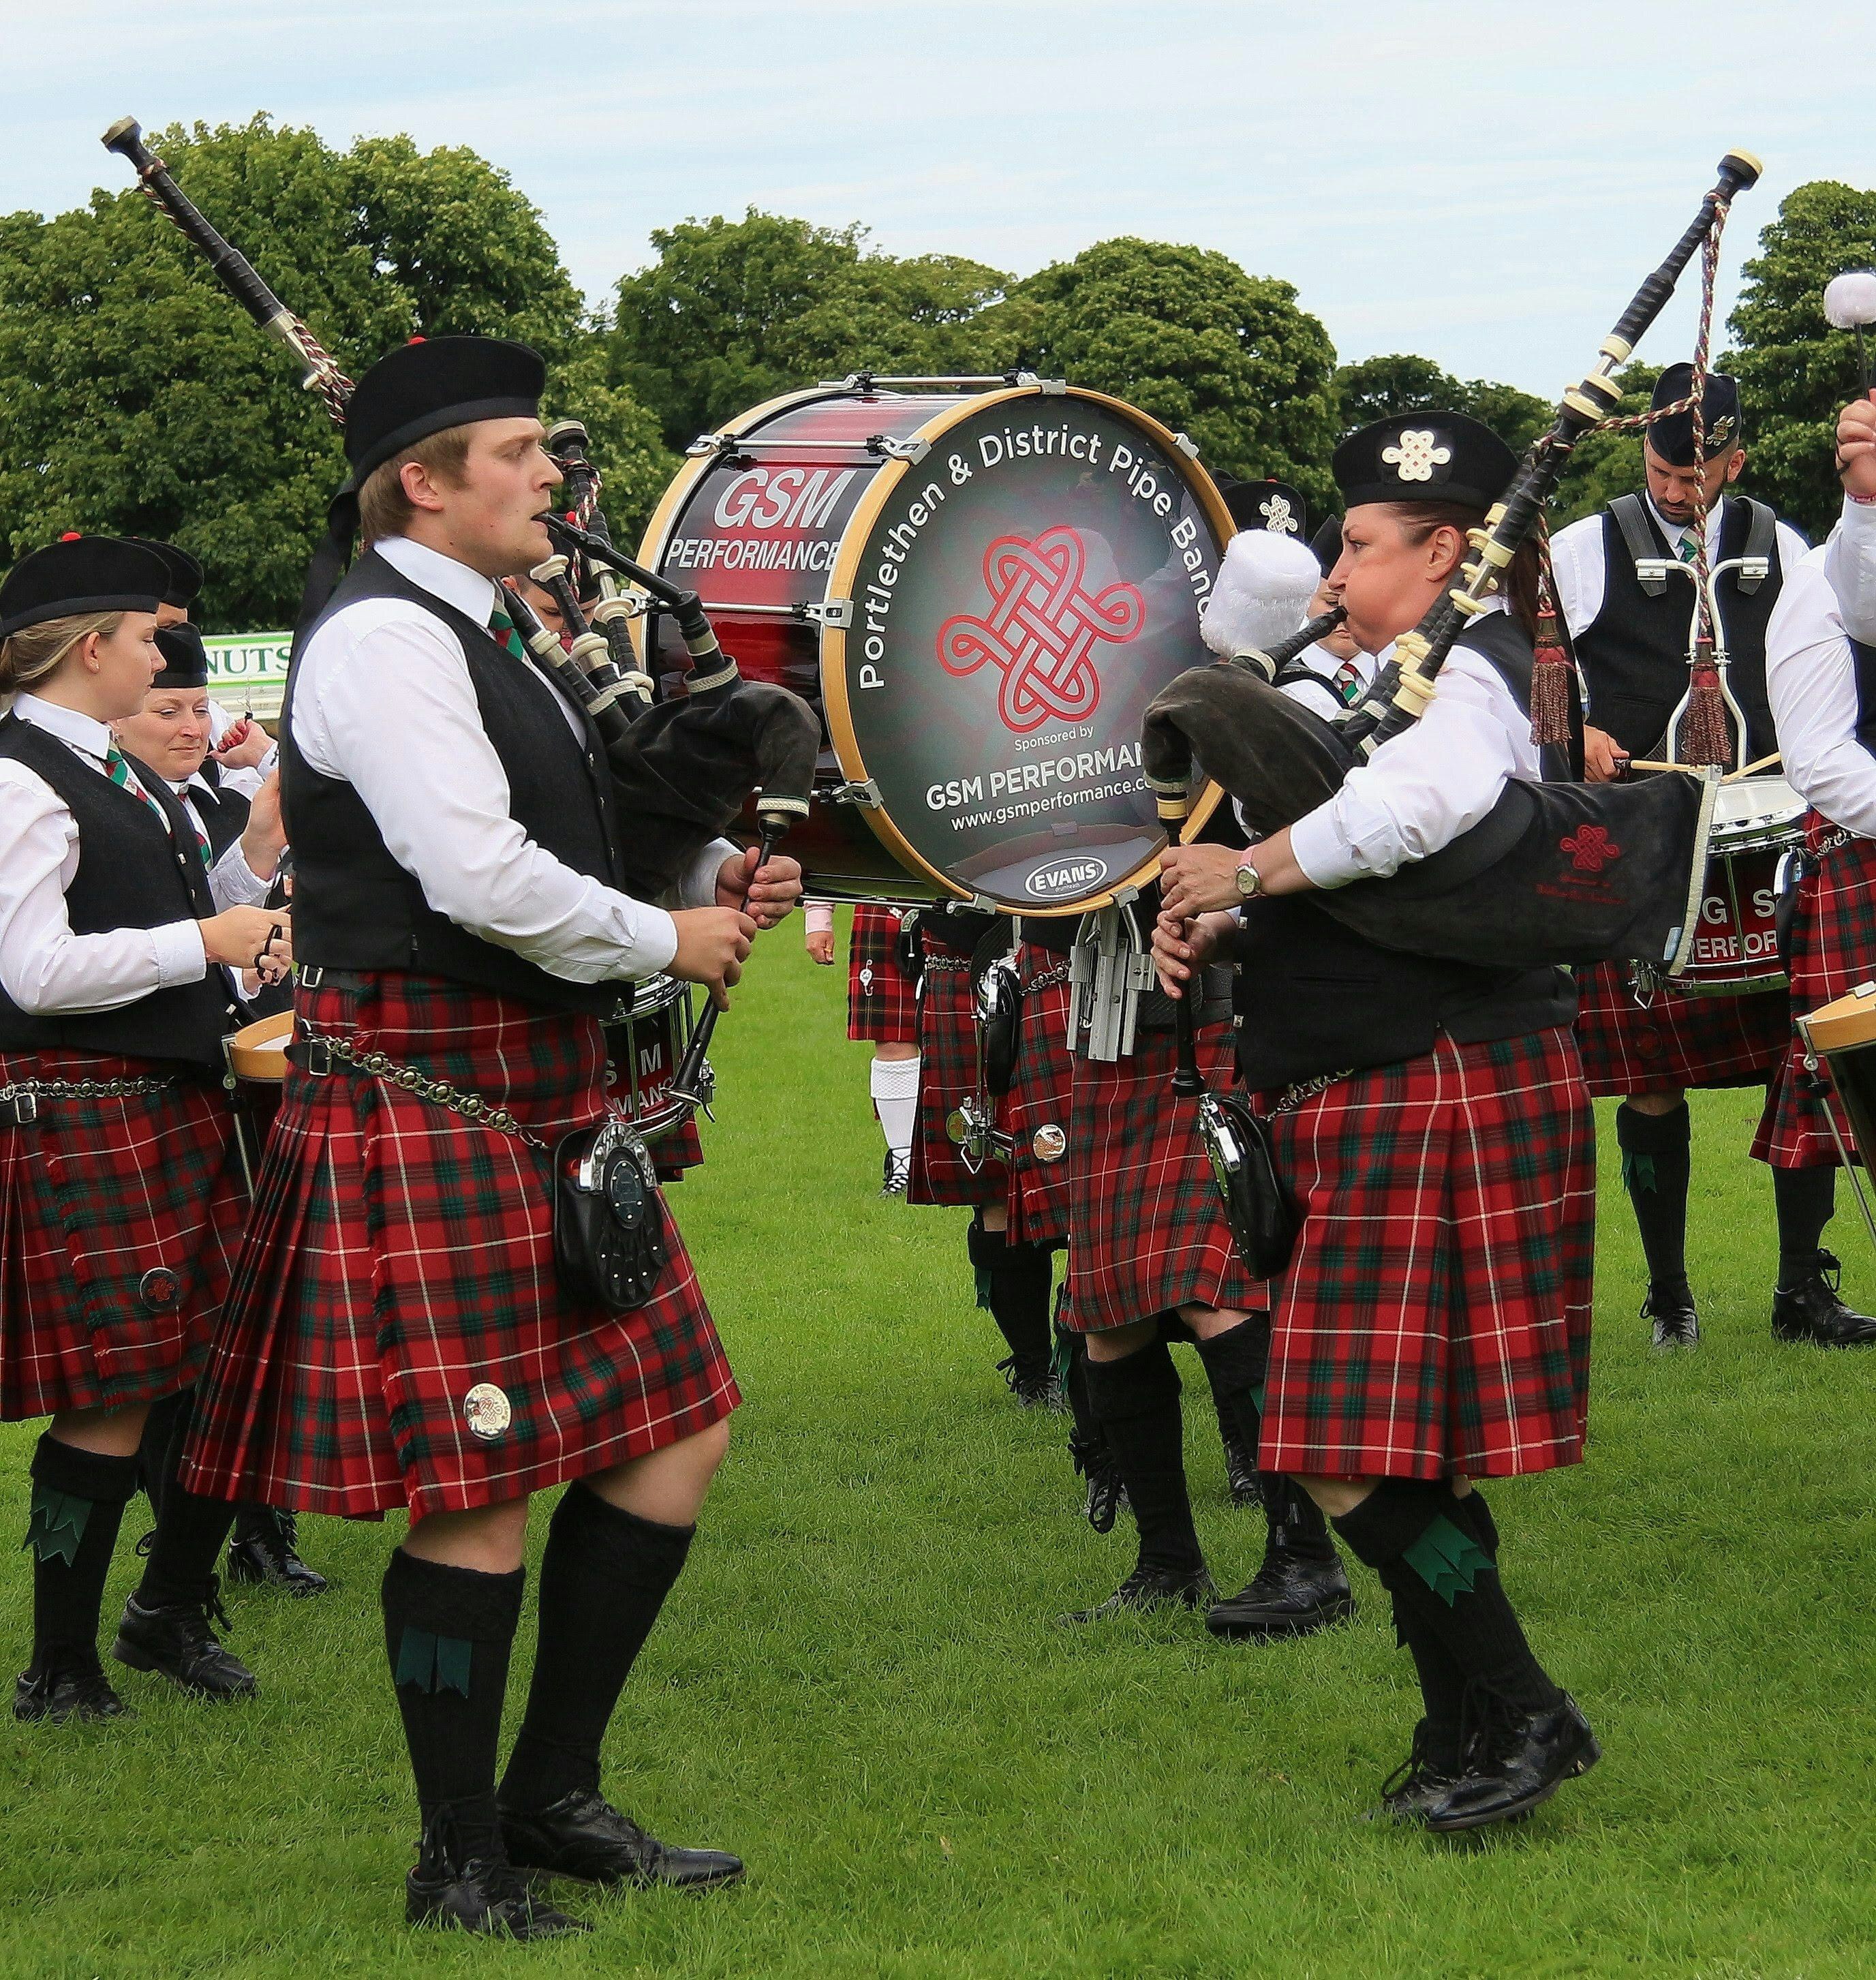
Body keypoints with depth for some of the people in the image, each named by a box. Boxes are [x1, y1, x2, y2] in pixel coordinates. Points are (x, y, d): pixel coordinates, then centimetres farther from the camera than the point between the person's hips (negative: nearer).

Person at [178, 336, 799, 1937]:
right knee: (478, 1493, -4)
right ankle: (462, 1862, 9)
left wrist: (705, 885, 7)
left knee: (671, 1437, 10)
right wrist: (667, 942, -10)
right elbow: (477, 877, -24)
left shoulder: (475, 641, 19)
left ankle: (554, 1800, 21)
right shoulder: (384, 637, -14)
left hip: (543, 1099, 10)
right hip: (434, 1104, -10)